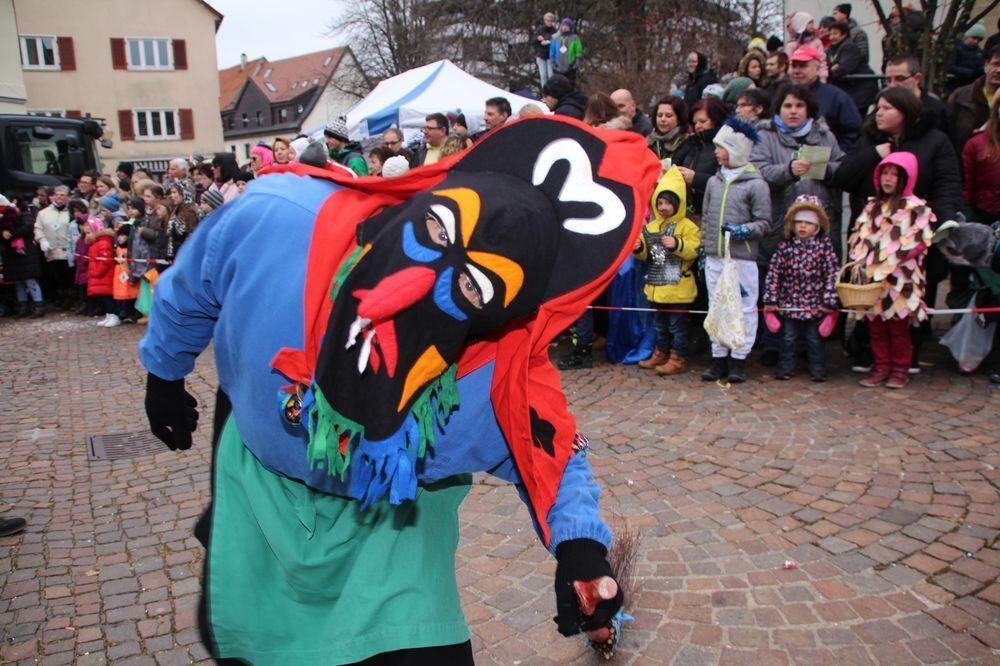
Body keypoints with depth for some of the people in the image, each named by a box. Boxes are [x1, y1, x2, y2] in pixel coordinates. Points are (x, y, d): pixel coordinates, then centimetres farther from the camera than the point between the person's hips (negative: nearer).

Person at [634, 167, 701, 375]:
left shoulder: (687, 226, -8)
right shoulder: (650, 227, 11)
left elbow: (694, 251, -16)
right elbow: (646, 255, 15)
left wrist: (677, 245, -31)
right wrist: (638, 248, -6)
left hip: (678, 288, -7)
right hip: (657, 286, 7)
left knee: (677, 324, 1)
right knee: (660, 324, 19)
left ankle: (678, 359, 10)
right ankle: (661, 353, 32)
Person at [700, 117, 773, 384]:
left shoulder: (756, 184, -4)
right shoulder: (714, 181, 12)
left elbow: (764, 223, -3)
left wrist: (744, 230, -19)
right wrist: (704, 247, 15)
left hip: (743, 258, -5)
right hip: (714, 258, 5)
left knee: (745, 308, 0)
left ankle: (739, 359, 9)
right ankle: (719, 358, 18)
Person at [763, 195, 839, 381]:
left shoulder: (824, 247, -5)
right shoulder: (786, 246, -2)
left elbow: (833, 274, -7)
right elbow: (773, 272, -1)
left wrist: (829, 301, -10)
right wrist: (770, 299, -5)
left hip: (814, 305, -1)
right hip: (789, 303, 2)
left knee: (814, 338, 10)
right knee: (788, 337, 11)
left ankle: (817, 368, 23)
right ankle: (786, 366, 24)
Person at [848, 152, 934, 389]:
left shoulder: (915, 207, -3)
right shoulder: (872, 206, 14)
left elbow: (916, 242, -10)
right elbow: (859, 236, 14)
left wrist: (887, 264, -16)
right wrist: (862, 260, -2)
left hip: (900, 280, -5)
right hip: (872, 278, 5)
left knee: (898, 325, 3)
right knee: (875, 325, 8)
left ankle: (901, 368, 16)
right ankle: (881, 366, 19)